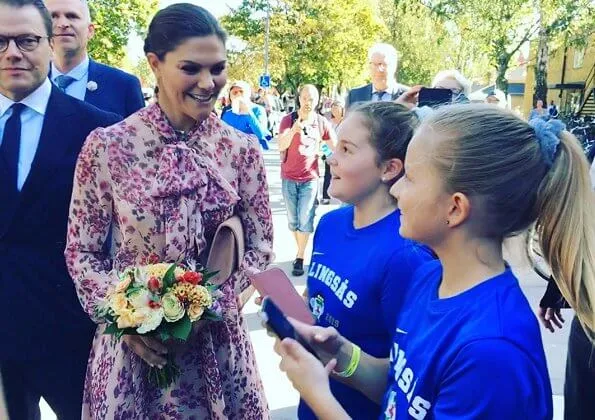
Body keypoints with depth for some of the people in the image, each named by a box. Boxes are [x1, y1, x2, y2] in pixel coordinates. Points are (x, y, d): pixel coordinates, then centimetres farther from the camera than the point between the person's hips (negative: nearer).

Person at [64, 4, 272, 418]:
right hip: (132, 338, -1)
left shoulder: (242, 149, -6)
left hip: (216, 337, 2)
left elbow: (260, 245, 0)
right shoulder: (107, 146, -11)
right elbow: (81, 251, -3)